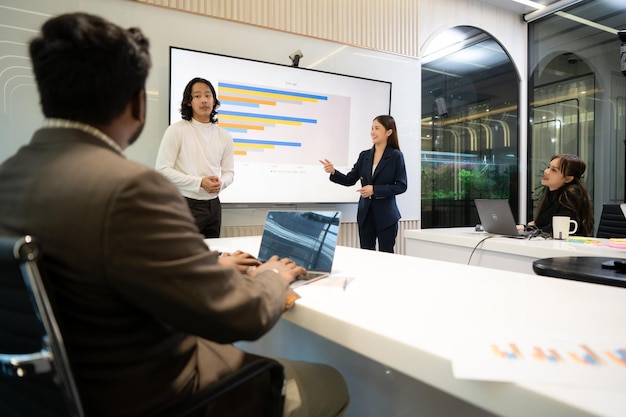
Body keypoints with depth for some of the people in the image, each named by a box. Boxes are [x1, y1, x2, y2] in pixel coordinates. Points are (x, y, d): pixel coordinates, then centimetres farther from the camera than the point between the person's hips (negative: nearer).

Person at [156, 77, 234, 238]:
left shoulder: (224, 136, 8)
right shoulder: (176, 130, -5)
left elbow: (229, 172, 11)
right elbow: (163, 170, -10)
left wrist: (220, 183, -13)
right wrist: (200, 182, -18)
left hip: (213, 206, 4)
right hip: (185, 205, -4)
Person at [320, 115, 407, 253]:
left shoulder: (396, 156, -5)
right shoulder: (364, 155, 7)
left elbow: (401, 186, -9)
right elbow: (349, 180, 6)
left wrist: (375, 189, -18)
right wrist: (333, 172, -11)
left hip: (386, 215, -4)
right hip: (365, 213, 4)